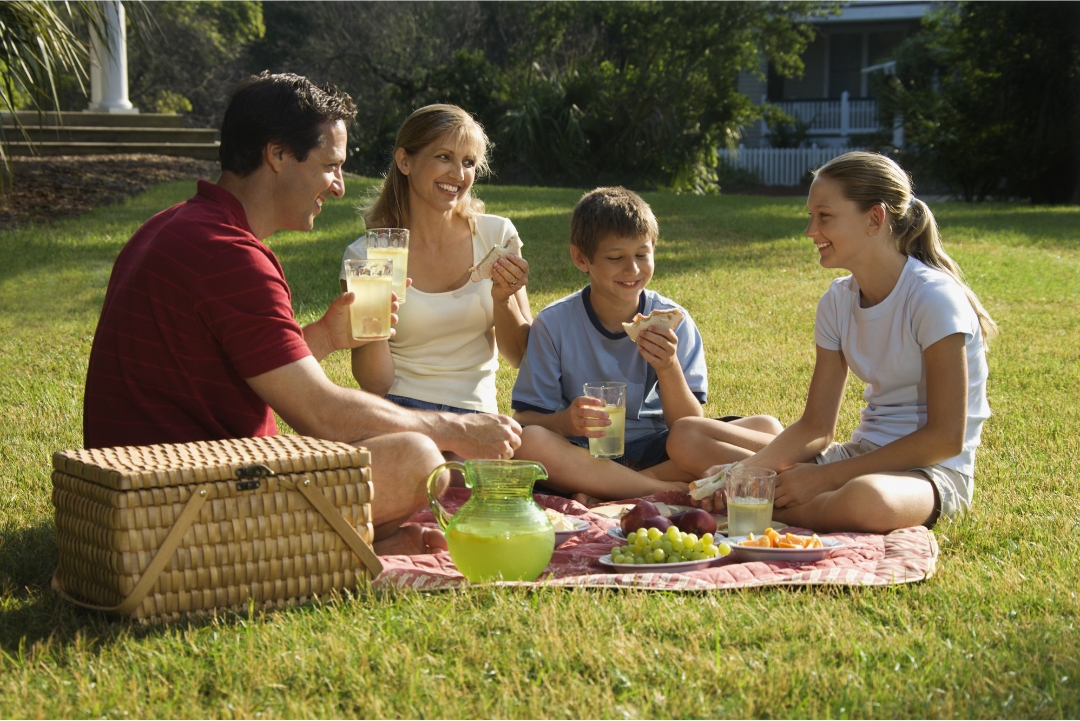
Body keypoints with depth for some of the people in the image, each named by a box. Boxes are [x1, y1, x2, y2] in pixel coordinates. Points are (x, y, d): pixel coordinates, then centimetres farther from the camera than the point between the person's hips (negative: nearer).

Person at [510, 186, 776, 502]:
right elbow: (526, 419, -5)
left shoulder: (672, 321, -1)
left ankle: (604, 492, -23)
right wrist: (565, 422, -27)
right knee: (526, 443, -35)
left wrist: (669, 369, -22)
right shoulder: (554, 324, -4)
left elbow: (692, 428, -4)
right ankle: (673, 491, -24)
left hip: (655, 454, 2)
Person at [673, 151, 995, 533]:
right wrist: (745, 469, -14)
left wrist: (823, 477, -19)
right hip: (861, 457, 7)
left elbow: (945, 438, -19)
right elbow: (815, 427, 5)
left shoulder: (933, 298, -16)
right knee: (688, 439, -3)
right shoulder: (838, 301, 6)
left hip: (935, 470, -7)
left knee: (865, 500, -45)